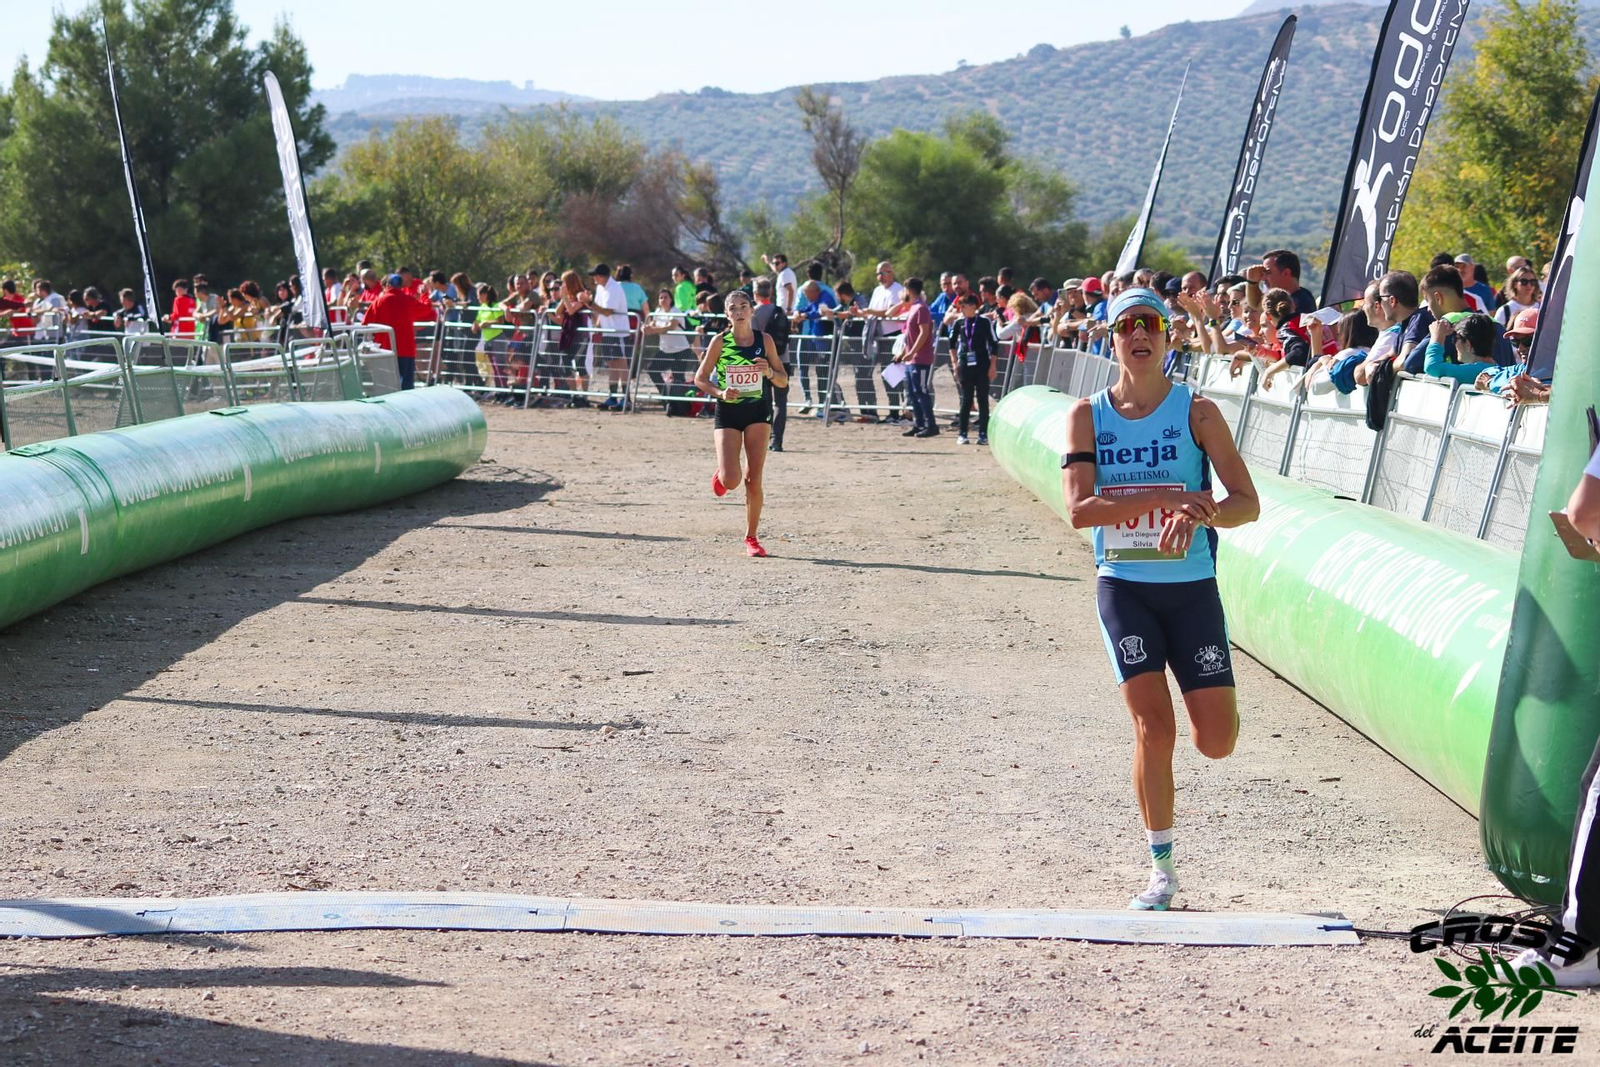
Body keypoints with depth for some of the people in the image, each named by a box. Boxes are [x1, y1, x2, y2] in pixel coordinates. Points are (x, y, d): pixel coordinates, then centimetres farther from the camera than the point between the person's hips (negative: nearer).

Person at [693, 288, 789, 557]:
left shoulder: (764, 340, -1)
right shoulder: (720, 341, -6)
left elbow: (784, 381, 3)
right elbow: (700, 379, -1)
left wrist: (769, 372, -18)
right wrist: (720, 393, -18)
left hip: (757, 412, 1)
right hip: (727, 413, -1)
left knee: (754, 479, -4)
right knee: (731, 481, -12)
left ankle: (751, 538, 10)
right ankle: (721, 474, 27)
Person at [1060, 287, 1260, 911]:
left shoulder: (1197, 412, -1)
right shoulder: (1088, 415, 2)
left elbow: (1246, 502, -5)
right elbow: (1079, 509, -10)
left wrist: (1198, 513, -26)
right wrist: (1168, 499, -20)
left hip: (1191, 585, 0)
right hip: (1122, 586, 0)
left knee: (1216, 742, -2)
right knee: (1153, 727, -11)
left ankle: (1210, 698, 36)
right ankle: (1162, 867, 4)